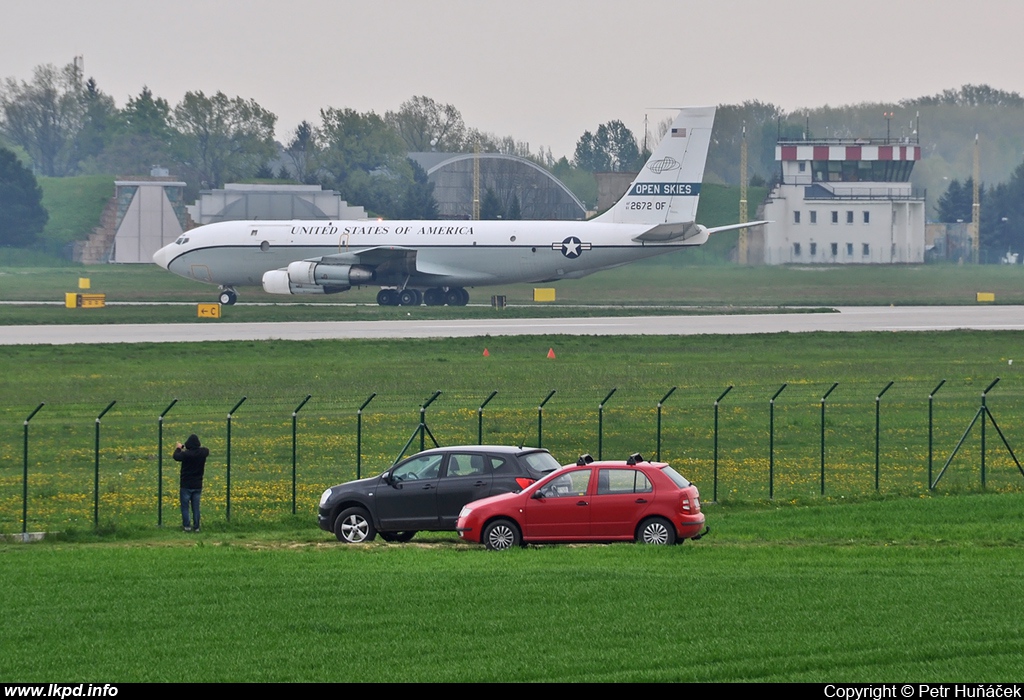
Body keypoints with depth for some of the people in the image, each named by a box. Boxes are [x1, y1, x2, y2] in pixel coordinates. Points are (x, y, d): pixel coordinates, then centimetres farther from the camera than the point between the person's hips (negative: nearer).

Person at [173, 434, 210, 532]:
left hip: (186, 485, -4)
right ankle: (196, 527, 11)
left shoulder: (186, 454, -22)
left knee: (185, 506, 6)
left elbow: (176, 457, -6)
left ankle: (186, 525, 2)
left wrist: (178, 448, 12)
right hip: (198, 485, 4)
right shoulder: (203, 453, -7)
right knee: (196, 507, 10)